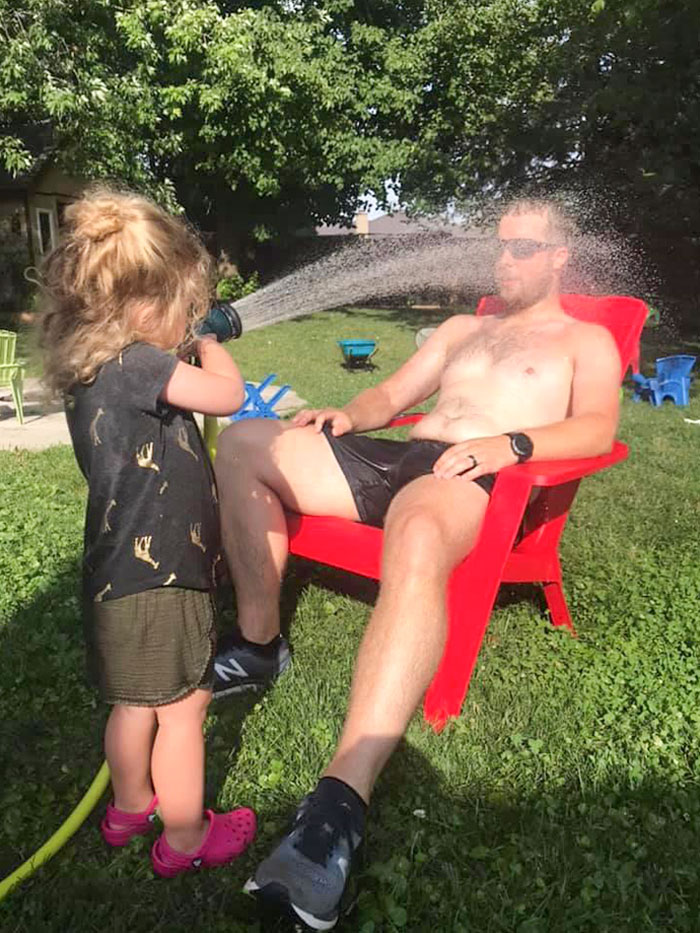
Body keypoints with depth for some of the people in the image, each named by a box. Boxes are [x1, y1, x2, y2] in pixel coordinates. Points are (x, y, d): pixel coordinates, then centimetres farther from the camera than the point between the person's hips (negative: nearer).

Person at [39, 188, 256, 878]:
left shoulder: (96, 368, 10)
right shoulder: (131, 365, -21)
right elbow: (227, 394, -23)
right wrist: (208, 348, -6)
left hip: (124, 571, 10)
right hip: (156, 577, -10)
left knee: (136, 702, 26)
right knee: (183, 709, 9)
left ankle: (131, 807, 48)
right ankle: (185, 840, 29)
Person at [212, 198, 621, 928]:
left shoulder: (586, 340, 18)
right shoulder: (461, 328, 34)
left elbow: (597, 430, -1)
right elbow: (392, 394, 29)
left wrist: (509, 443, -21)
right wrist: (349, 415, 5)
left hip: (469, 475, -6)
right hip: (390, 456, 7)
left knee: (416, 544, -43)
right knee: (245, 442, -10)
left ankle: (340, 805, -49)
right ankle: (259, 644, -4)